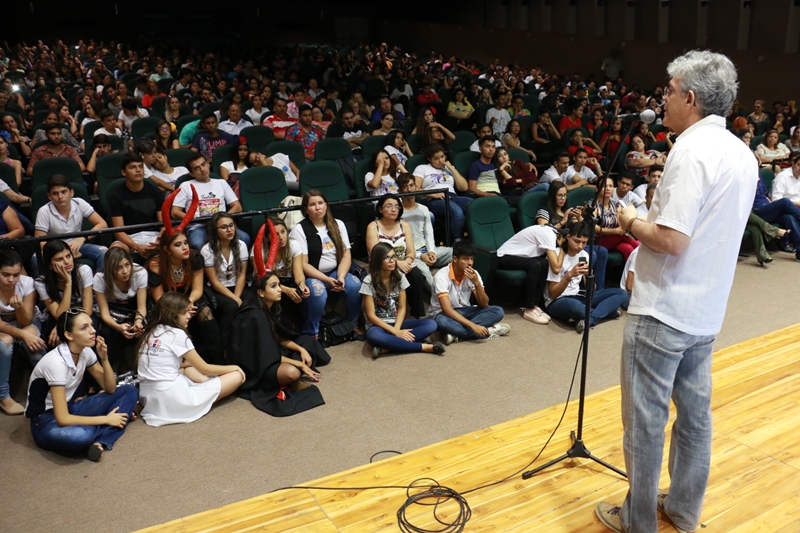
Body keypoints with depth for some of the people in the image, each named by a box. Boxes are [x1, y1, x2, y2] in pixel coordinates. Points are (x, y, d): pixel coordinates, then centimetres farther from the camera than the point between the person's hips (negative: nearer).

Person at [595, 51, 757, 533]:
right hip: (706, 311, 9)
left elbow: (672, 239, -25)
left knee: (646, 419, 4)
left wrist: (633, 222, -8)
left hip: (662, 312, -9)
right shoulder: (744, 155, 9)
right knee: (695, 412, 17)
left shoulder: (692, 151, -19)